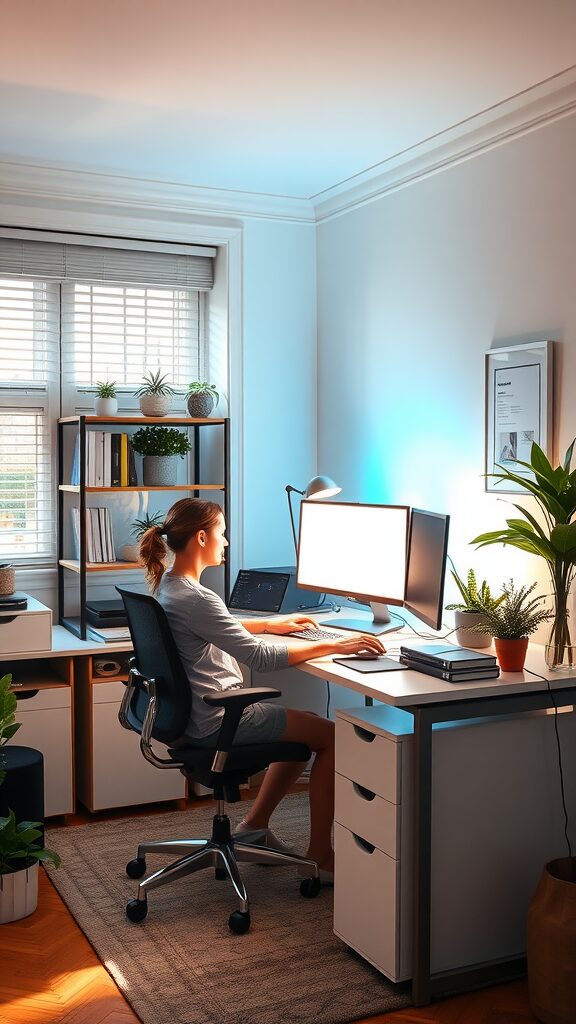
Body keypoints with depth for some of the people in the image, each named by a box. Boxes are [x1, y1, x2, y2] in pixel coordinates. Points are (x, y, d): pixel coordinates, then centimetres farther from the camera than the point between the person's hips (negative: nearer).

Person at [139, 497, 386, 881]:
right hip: (218, 722, -10)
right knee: (333, 735, -3)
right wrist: (333, 645, -21)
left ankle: (255, 825, 28)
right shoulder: (194, 598, -26)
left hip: (203, 713, 10)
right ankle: (320, 854, 7)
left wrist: (271, 624, 21)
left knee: (309, 724, 23)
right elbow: (260, 657, -27)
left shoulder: (169, 584, 5)